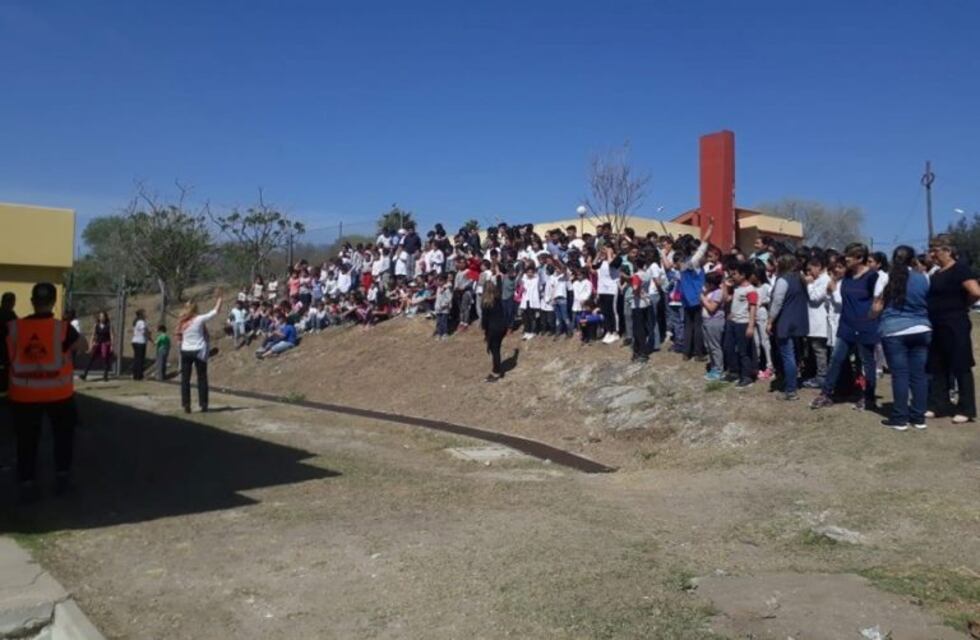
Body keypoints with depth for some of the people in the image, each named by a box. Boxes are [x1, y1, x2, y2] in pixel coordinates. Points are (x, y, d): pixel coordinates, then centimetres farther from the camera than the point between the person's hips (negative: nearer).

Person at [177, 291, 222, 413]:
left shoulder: (182, 322, 3)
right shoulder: (199, 319, -9)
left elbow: (179, 338, 4)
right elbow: (216, 311, -5)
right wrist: (220, 297, 3)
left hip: (185, 351, 3)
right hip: (199, 351, -3)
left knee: (185, 379, 6)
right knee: (202, 378, 6)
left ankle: (186, 405, 3)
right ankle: (203, 404, 7)